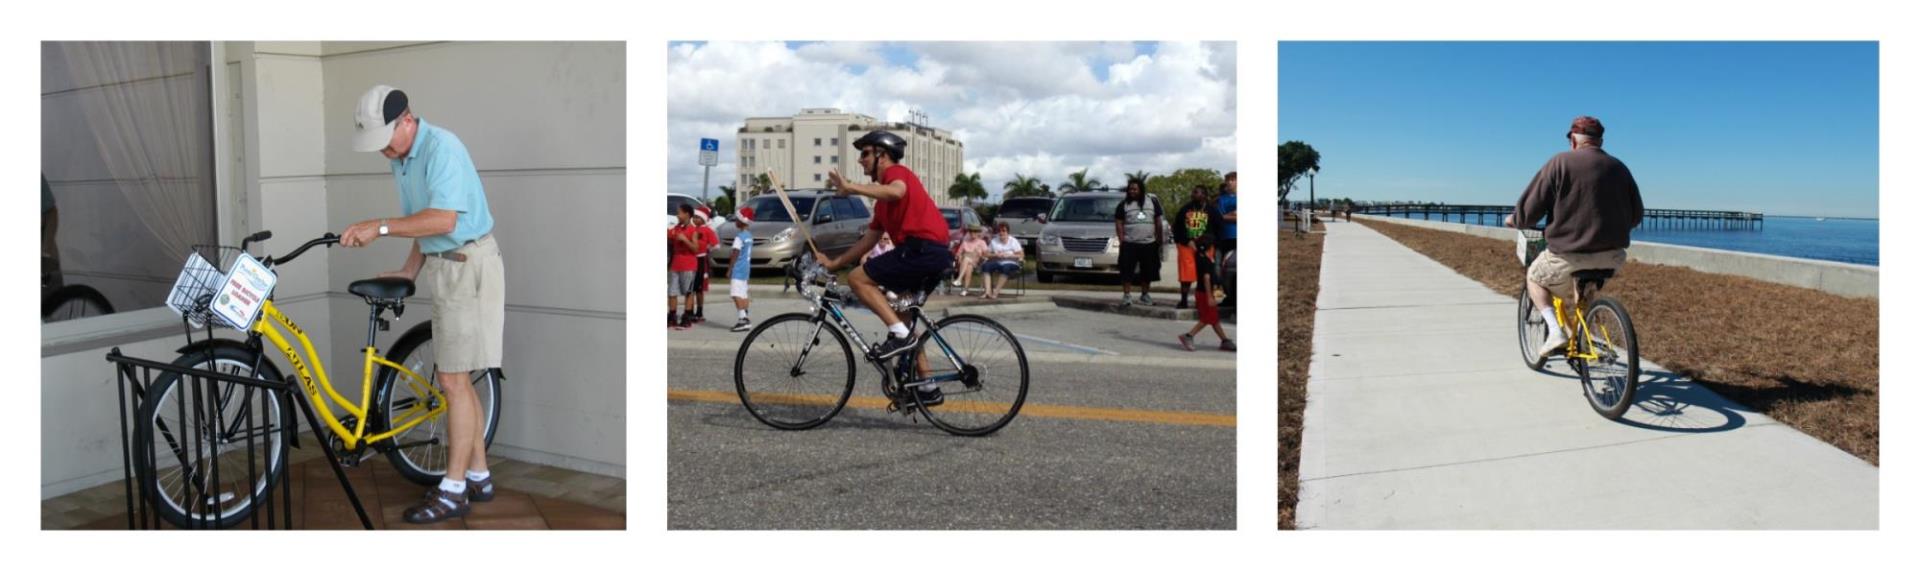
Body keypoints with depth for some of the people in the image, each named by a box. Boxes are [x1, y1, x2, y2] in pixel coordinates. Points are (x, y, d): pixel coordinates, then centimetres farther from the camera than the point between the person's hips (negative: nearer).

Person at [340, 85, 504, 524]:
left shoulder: (441, 147, -16)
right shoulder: (400, 159, 13)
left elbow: (442, 220, -26)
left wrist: (380, 227, -24)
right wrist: (408, 271, 12)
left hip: (470, 268, -10)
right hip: (447, 269, 10)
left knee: (453, 380, -8)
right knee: (457, 380, 12)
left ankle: (452, 491, 0)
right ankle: (479, 477, 21)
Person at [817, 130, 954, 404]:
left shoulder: (897, 172, -1)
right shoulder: (883, 200, 27)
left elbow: (897, 191, -27)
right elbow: (869, 239, 27)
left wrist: (851, 187, -28)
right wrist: (833, 263, 24)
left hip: (923, 248, -10)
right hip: (933, 253, 10)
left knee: (857, 278, -9)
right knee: (902, 315, 18)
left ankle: (899, 334, -15)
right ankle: (928, 388, 22)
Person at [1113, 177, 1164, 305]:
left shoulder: (1152, 203, 8)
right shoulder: (1124, 204, 3)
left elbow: (1158, 222, 11)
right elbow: (1119, 223, 1)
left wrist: (1159, 238, 7)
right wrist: (1122, 240, -8)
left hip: (1149, 243, 2)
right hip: (1130, 244, -2)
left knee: (1147, 271, 8)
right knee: (1127, 270, -9)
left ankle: (1145, 294, 21)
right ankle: (1127, 295, -5)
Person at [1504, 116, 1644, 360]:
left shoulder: (1560, 163, -6)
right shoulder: (1619, 167, 9)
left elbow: (1530, 210, -7)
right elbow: (1636, 215, 16)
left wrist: (1514, 220, 13)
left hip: (1570, 255, -5)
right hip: (1612, 257, 5)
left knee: (1535, 277, 22)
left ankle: (1555, 331, 3)